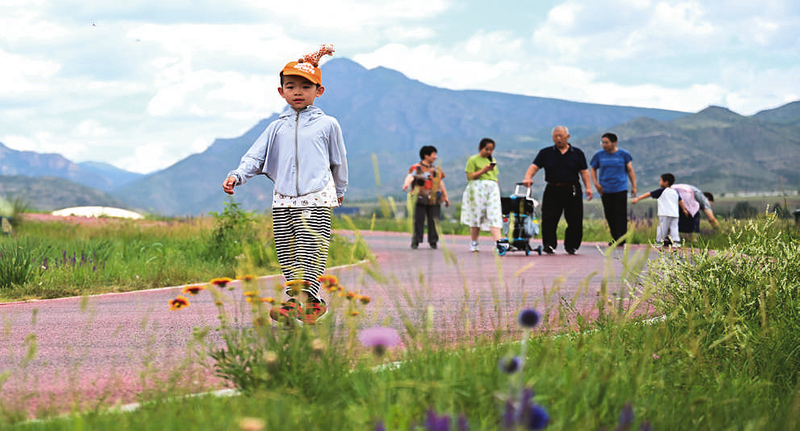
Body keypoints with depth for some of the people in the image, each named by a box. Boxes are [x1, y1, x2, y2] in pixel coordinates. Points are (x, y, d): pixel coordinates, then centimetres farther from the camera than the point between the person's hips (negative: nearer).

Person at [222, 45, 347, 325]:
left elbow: (339, 161, 18)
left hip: (316, 199, -4)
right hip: (283, 199, 4)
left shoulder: (327, 125, 7)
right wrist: (237, 176, -7)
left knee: (310, 248, -14)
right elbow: (255, 156, 9)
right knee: (287, 251, 3)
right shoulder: (277, 127, 14)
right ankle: (295, 302, 8)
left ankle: (308, 296, -17)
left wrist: (340, 190, 28)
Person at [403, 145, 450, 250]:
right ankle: (415, 242, 0)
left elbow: (441, 184, 24)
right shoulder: (416, 168, 1)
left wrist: (445, 197, 21)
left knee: (434, 220, 0)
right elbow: (410, 177, -18)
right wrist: (406, 184, -39)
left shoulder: (437, 170, 19)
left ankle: (433, 241, 8)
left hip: (434, 200, 4)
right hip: (420, 199, -4)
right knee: (419, 220, -5)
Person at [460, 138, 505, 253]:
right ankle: (473, 242, 8)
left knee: (494, 215, -10)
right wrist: (483, 171, -13)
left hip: (492, 188, 4)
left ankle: (498, 241, -24)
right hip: (478, 187, -4)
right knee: (476, 215, -2)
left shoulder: (492, 161, 21)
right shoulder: (473, 160, 3)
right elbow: (470, 176, -5)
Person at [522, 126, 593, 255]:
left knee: (575, 221, 2)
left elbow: (584, 171, 7)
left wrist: (588, 187, -3)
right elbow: (534, 166, -1)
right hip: (552, 191, 0)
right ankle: (548, 245, -6)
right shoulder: (545, 153, 8)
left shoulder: (577, 153, 8)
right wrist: (528, 177, -20)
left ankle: (571, 246, 17)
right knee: (548, 220, -10)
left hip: (572, 191, 0)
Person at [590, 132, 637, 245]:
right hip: (605, 190, 2)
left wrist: (634, 186, 3)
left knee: (620, 214, -8)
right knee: (609, 215, 5)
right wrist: (595, 183, 0)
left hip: (620, 189, -2)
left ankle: (621, 239, -8)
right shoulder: (599, 155, 4)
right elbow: (593, 169, 15)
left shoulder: (623, 154, 0)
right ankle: (615, 237, 16)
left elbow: (630, 170, 7)